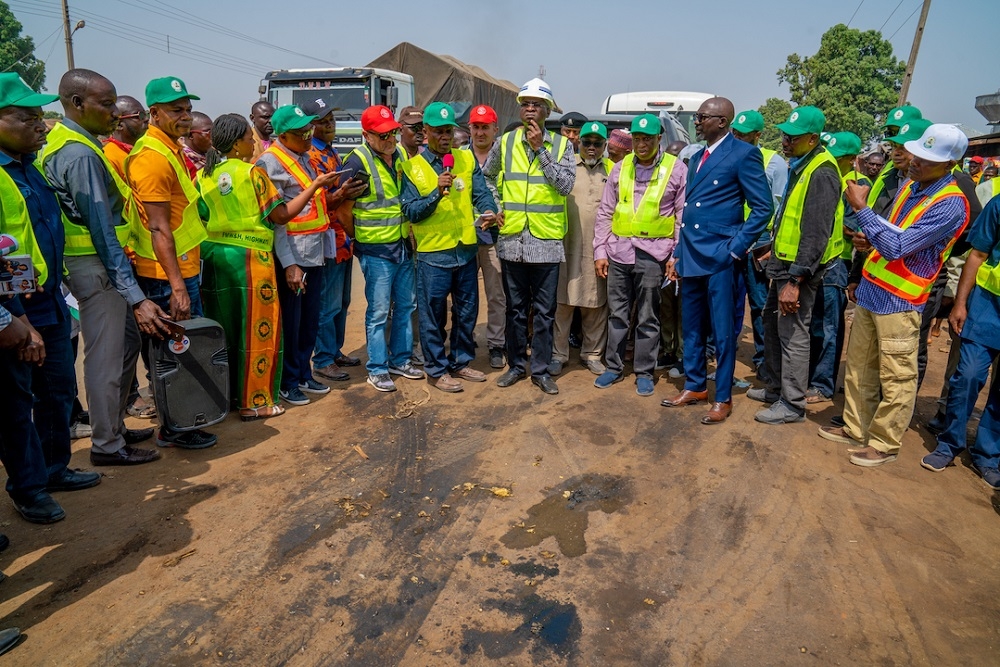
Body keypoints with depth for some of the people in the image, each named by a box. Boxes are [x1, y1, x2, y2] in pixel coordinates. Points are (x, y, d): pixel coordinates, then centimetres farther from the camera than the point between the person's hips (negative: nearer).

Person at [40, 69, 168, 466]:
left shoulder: (66, 143, 12)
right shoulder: (81, 155, -19)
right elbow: (102, 232, -24)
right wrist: (136, 297, -26)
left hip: (103, 262, 10)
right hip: (98, 266, -10)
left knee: (126, 344, 18)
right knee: (106, 356, 0)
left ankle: (114, 427, 31)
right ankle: (107, 445, 14)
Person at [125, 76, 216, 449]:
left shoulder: (170, 149, 14)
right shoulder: (153, 157, -16)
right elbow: (159, 229, -21)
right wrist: (177, 285, -24)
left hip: (181, 268, 10)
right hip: (168, 275, -10)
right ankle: (173, 429, 14)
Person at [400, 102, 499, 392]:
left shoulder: (467, 158, 7)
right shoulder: (412, 167, -3)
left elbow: (481, 192, 2)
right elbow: (411, 212, -8)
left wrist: (489, 210, -20)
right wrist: (437, 192, -22)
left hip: (466, 249, 4)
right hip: (433, 253, -4)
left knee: (467, 312, 14)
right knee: (433, 315, 4)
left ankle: (461, 362, 31)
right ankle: (437, 369, 19)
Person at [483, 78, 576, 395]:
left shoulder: (562, 144, 1)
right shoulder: (505, 142, 6)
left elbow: (566, 184, -13)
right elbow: (485, 176, 18)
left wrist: (540, 148, -13)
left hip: (546, 241, -1)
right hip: (512, 240, 2)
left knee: (544, 311, 6)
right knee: (515, 308, 12)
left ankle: (541, 369, 18)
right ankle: (516, 365, 25)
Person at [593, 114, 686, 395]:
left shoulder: (676, 169, -1)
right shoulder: (620, 168, 7)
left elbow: (683, 217, -1)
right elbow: (605, 213, 8)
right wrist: (600, 251, 3)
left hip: (653, 253, -3)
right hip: (619, 251, 3)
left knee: (648, 318, 6)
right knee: (617, 313, 11)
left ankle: (644, 373, 19)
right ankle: (614, 367, 25)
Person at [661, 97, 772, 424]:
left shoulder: (744, 154, -7)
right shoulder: (697, 157, 16)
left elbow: (763, 209, -9)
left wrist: (735, 249, -13)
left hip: (719, 256, -7)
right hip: (691, 255, 7)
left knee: (722, 331, 1)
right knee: (691, 327, 14)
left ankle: (723, 398, 14)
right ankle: (694, 387, 28)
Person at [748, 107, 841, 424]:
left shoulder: (821, 173, -20)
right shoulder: (799, 166, 11)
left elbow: (816, 235, -25)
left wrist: (795, 280, -26)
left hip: (799, 268, -10)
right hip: (784, 263, 10)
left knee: (792, 333, -3)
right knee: (772, 324, 18)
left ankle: (792, 404, 10)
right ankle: (775, 388, 32)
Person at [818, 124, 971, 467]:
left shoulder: (951, 204, -17)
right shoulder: (909, 186, 10)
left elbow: (896, 246, -23)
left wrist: (861, 209, -22)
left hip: (899, 300, -8)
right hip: (871, 290, 8)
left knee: (896, 378, 2)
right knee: (859, 366, 15)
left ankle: (884, 443, 14)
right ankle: (855, 428, 28)